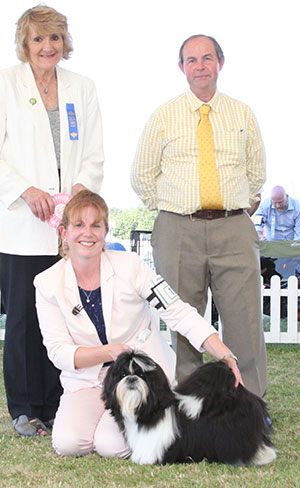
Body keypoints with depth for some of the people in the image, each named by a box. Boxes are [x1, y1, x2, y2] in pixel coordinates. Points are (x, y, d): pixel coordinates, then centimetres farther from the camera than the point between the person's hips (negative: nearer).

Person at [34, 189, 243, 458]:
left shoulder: (129, 265, -10)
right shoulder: (47, 283, -4)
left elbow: (180, 313, -13)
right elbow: (59, 352, -7)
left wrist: (226, 356, -26)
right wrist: (110, 352, -24)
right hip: (87, 381, 2)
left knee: (111, 445, -24)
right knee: (67, 443, -23)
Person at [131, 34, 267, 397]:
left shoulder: (243, 115, 12)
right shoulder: (164, 116, 7)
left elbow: (257, 173, 21)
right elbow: (141, 176, 12)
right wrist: (170, 212, 9)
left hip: (234, 229, 1)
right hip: (178, 231, -1)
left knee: (245, 320, -3)